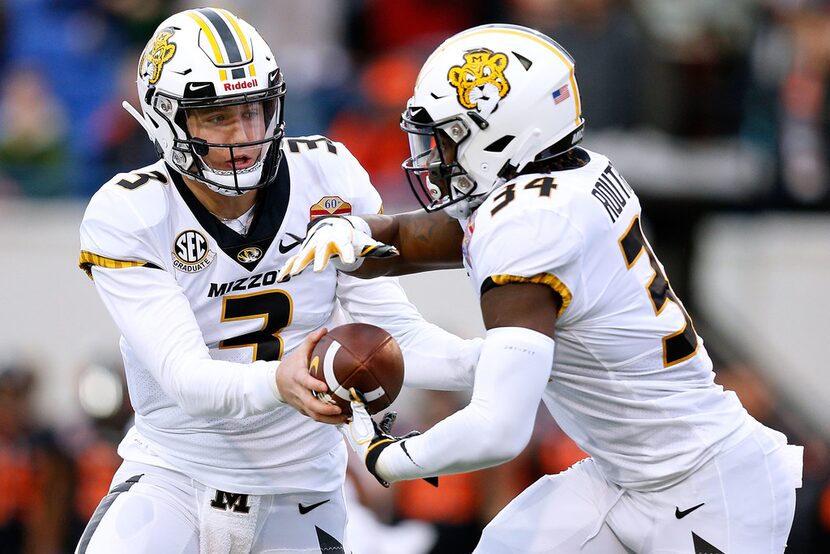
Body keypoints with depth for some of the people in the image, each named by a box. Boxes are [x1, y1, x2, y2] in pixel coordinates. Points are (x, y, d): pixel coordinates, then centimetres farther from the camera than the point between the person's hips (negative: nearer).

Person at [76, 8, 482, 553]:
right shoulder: (125, 216, -16)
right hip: (174, 481, -2)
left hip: (298, 499, 2)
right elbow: (185, 377, -25)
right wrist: (278, 383, -46)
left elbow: (393, 329, -7)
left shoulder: (328, 177, -8)